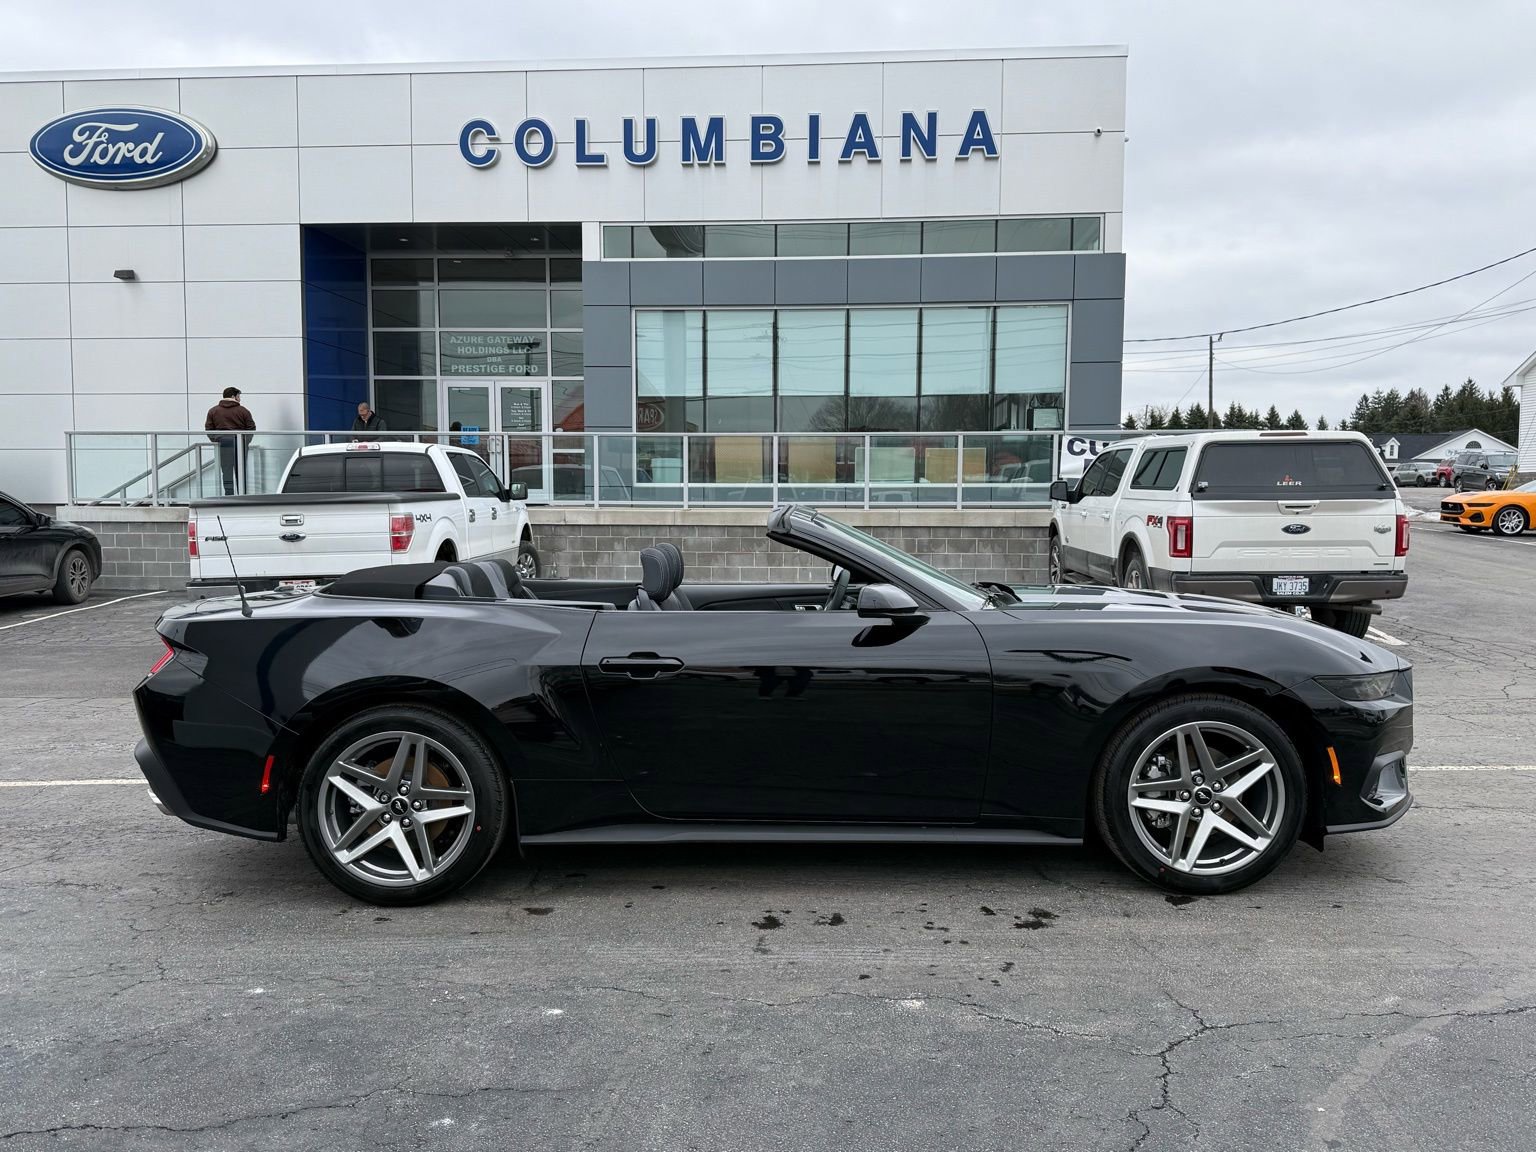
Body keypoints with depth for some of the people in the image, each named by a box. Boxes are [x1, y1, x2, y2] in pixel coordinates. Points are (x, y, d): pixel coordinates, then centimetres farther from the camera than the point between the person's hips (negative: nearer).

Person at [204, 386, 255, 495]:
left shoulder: (213, 411, 7)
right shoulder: (243, 410, 2)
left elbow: (208, 429, 4)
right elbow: (251, 428, 0)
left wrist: (216, 441, 14)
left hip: (222, 443, 0)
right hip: (240, 443, 0)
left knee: (227, 472, -1)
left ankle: (229, 495, -8)